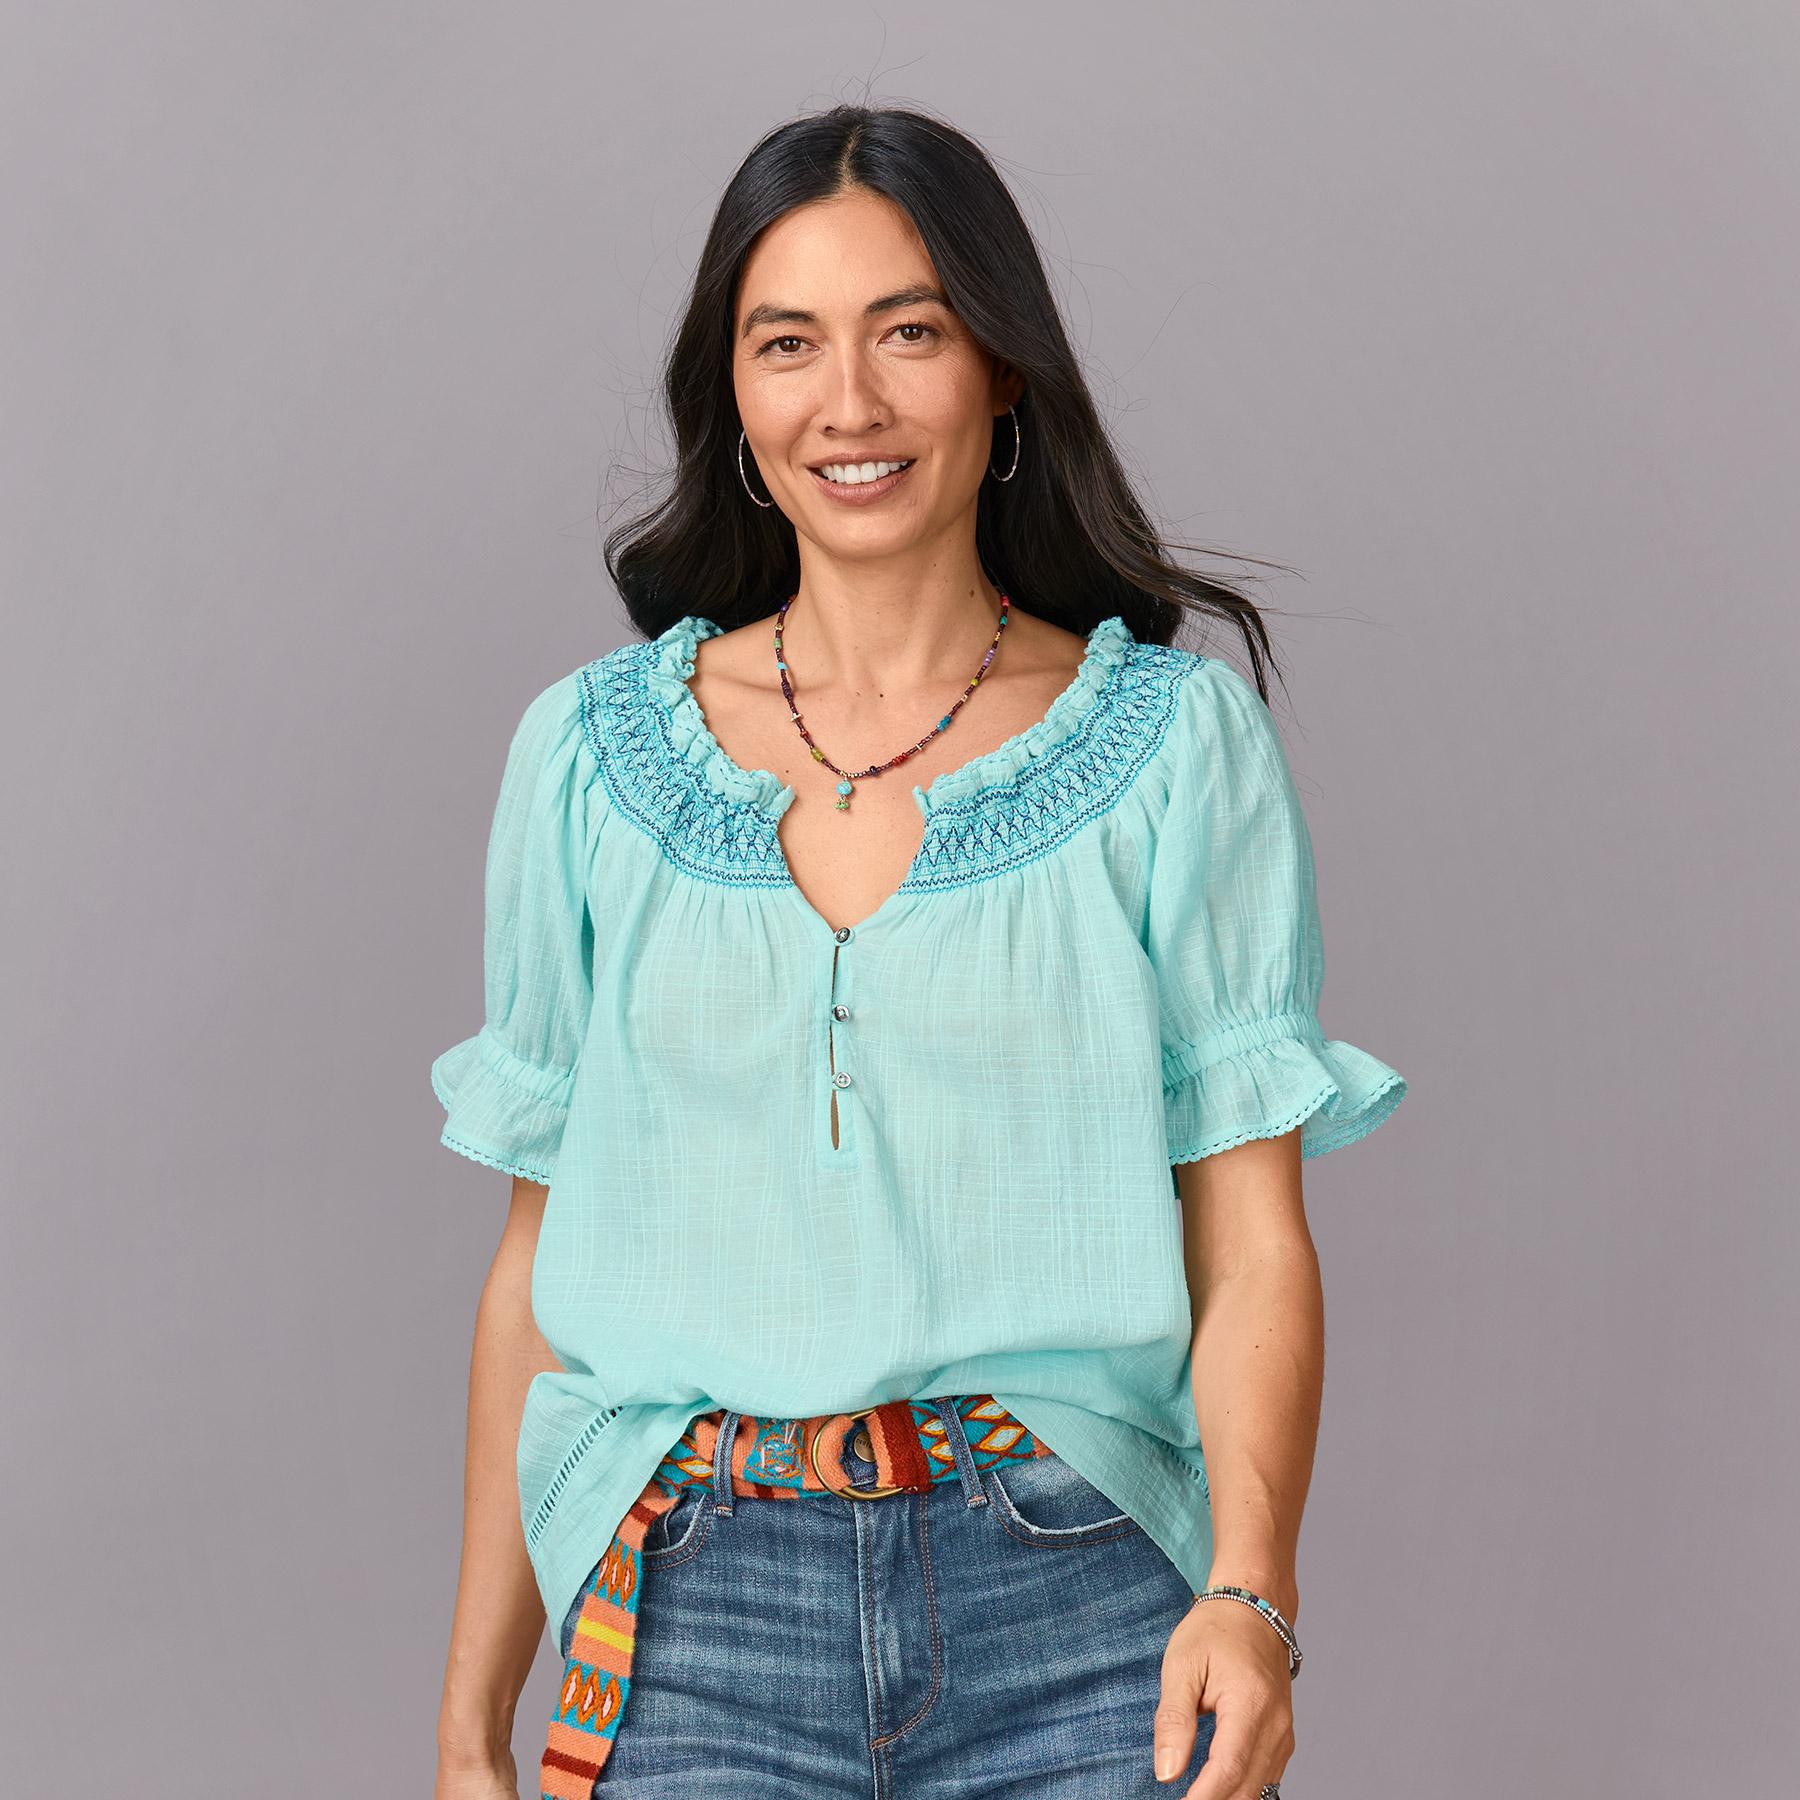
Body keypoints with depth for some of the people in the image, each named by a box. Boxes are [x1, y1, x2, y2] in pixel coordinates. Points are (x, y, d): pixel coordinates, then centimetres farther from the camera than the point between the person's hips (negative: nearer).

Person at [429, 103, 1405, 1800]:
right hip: (698, 1616, 1)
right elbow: (539, 1261, 9)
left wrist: (1250, 1592, -18)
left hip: (1073, 1609, -1)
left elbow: (1254, 1241, -2)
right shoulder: (592, 752, 5)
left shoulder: (1176, 737, 1)